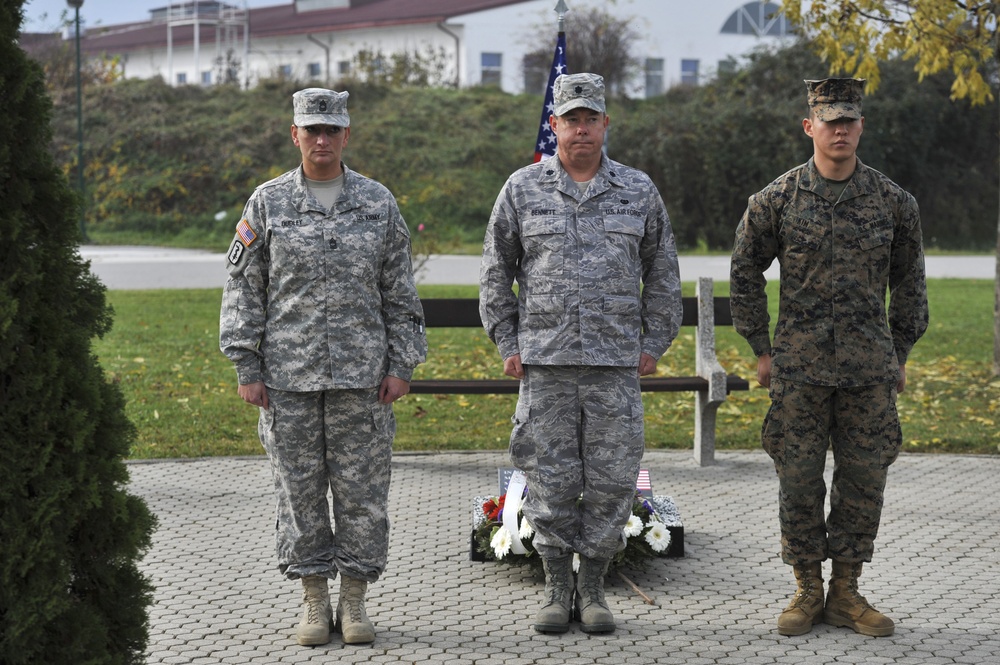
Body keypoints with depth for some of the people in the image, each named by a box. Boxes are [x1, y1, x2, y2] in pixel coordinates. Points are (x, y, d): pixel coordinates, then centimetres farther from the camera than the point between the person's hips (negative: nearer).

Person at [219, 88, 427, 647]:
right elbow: (244, 290, 4)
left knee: (361, 490, 3)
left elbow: (399, 293, 8)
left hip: (362, 375, 0)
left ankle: (356, 602, 14)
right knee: (299, 489, 4)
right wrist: (246, 368, -2)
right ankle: (315, 603, 15)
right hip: (288, 376, 0)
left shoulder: (378, 203, 6)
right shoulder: (268, 203, 4)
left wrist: (401, 365, 1)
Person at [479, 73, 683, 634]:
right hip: (545, 364, 0)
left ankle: (594, 589, 14)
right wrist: (508, 345, 4)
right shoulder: (523, 189, 5)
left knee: (611, 481, 1)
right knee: (551, 481, 2)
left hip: (617, 364, 1)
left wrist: (655, 344, 6)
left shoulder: (639, 190, 7)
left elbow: (662, 274, 12)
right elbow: (496, 273, 10)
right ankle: (558, 589, 14)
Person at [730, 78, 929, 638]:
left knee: (864, 480, 4)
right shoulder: (776, 200, -1)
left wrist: (900, 354, 11)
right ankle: (808, 591, 15)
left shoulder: (894, 202, 3)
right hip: (799, 369, -1)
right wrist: (762, 350, 6)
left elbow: (909, 283, 12)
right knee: (799, 482, 2)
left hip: (870, 371, 1)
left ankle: (846, 592, 15)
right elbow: (745, 275, 8)